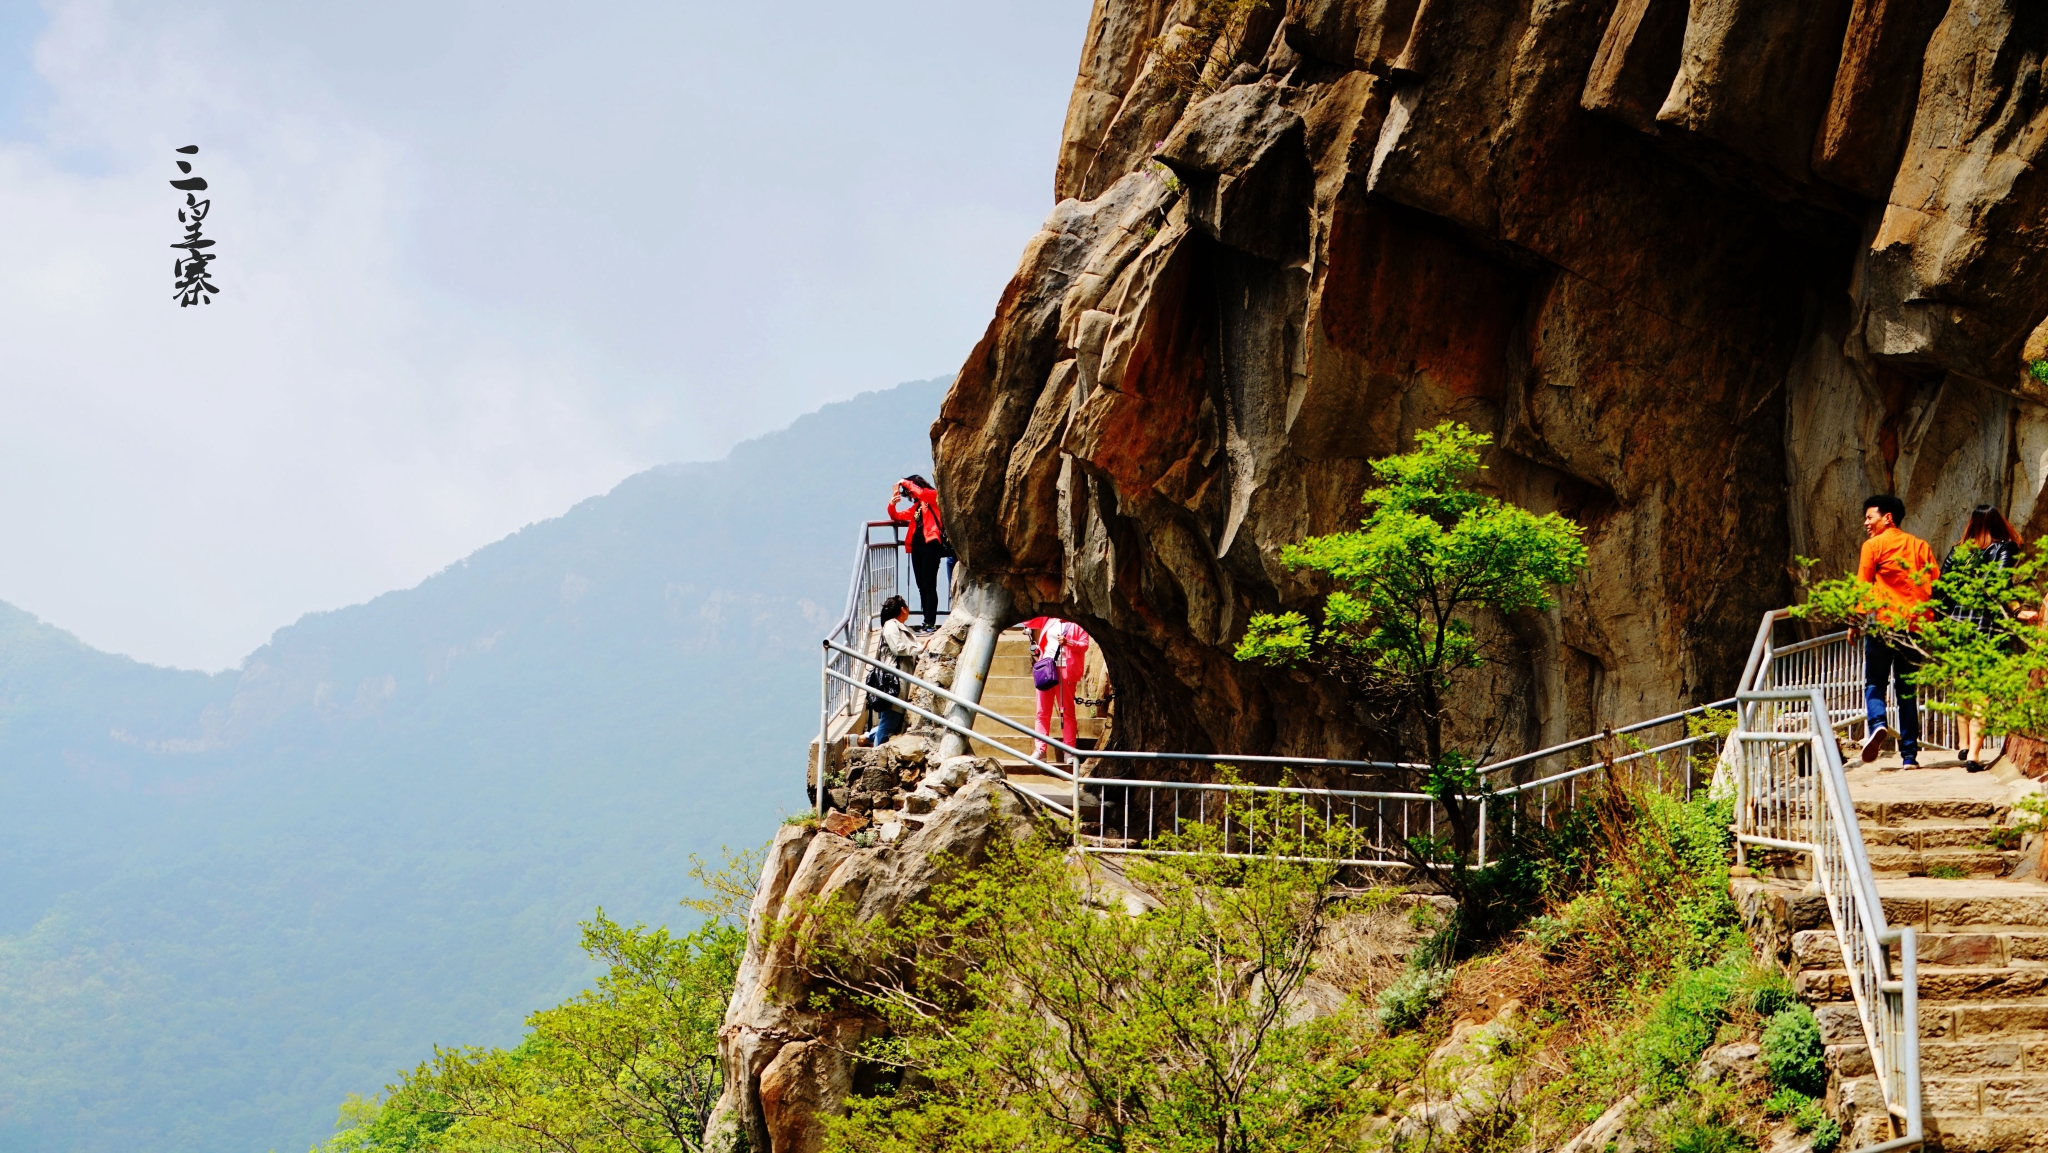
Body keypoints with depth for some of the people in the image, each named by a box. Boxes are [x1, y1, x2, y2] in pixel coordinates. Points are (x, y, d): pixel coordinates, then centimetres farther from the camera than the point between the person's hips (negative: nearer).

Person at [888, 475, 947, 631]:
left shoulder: (934, 496, 1)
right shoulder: (916, 506, 21)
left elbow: (921, 493, -19)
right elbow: (897, 517, 25)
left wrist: (905, 483, -6)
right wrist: (892, 505, 5)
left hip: (930, 544, -8)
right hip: (916, 546, 8)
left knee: (929, 586, -10)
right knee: (921, 586, 6)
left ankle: (930, 623, -12)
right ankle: (927, 621, 9)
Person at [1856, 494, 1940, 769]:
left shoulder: (1874, 546, 0)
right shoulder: (1920, 546, 13)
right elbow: (1935, 585, 9)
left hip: (1883, 622, -4)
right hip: (1915, 625, 4)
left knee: (1874, 682, 5)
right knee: (1907, 690, 9)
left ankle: (1877, 724, -25)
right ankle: (1909, 754, 3)